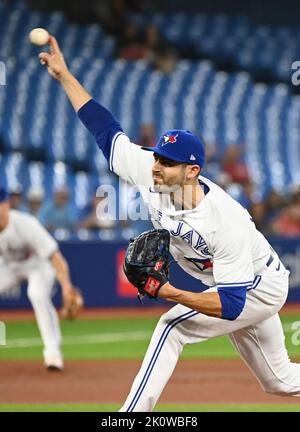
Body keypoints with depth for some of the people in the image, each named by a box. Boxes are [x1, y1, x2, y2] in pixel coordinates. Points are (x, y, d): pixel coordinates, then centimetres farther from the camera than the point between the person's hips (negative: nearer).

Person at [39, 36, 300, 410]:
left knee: (173, 326, -22)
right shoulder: (151, 176, -20)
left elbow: (232, 304, -38)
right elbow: (105, 128, -12)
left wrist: (174, 295, -51)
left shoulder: (226, 222, -38)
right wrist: (63, 74, -17)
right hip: (229, 285, 8)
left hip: (261, 287, -8)